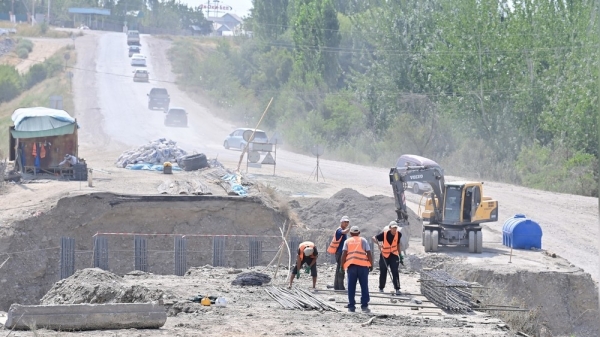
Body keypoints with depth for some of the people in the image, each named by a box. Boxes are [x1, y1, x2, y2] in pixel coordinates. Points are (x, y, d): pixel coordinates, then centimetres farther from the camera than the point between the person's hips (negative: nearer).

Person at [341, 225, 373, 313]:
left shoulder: (347, 241, 11)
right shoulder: (363, 240, 10)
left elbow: (344, 254, 1)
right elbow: (369, 254, 4)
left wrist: (342, 266, 5)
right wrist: (371, 265, 11)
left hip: (351, 265, 1)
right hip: (363, 265, -1)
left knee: (351, 287, 6)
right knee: (364, 286, 3)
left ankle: (351, 306, 5)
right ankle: (364, 306, -2)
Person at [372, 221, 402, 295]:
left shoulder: (398, 234, -7)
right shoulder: (384, 234, -17)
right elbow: (374, 238, -13)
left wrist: (400, 254, 13)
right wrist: (378, 243, -33)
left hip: (394, 255, 1)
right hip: (384, 255, -1)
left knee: (395, 272, -10)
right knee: (383, 272, 9)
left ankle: (397, 289, -8)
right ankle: (381, 288, 26)